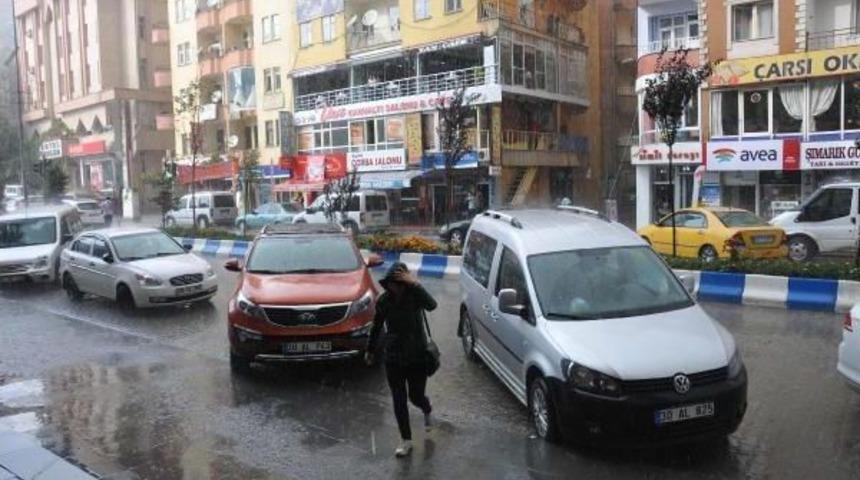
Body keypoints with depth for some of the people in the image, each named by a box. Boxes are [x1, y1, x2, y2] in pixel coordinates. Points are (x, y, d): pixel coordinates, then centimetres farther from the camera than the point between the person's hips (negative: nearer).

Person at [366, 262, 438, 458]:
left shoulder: (415, 295, -16)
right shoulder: (384, 300, -7)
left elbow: (432, 305, -39)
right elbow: (377, 326, 7)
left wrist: (415, 284, -44)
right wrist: (370, 350, 16)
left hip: (417, 356, -2)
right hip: (393, 357, 3)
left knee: (416, 396, 8)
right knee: (399, 400, 6)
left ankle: (427, 412, 45)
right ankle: (406, 440, 21)